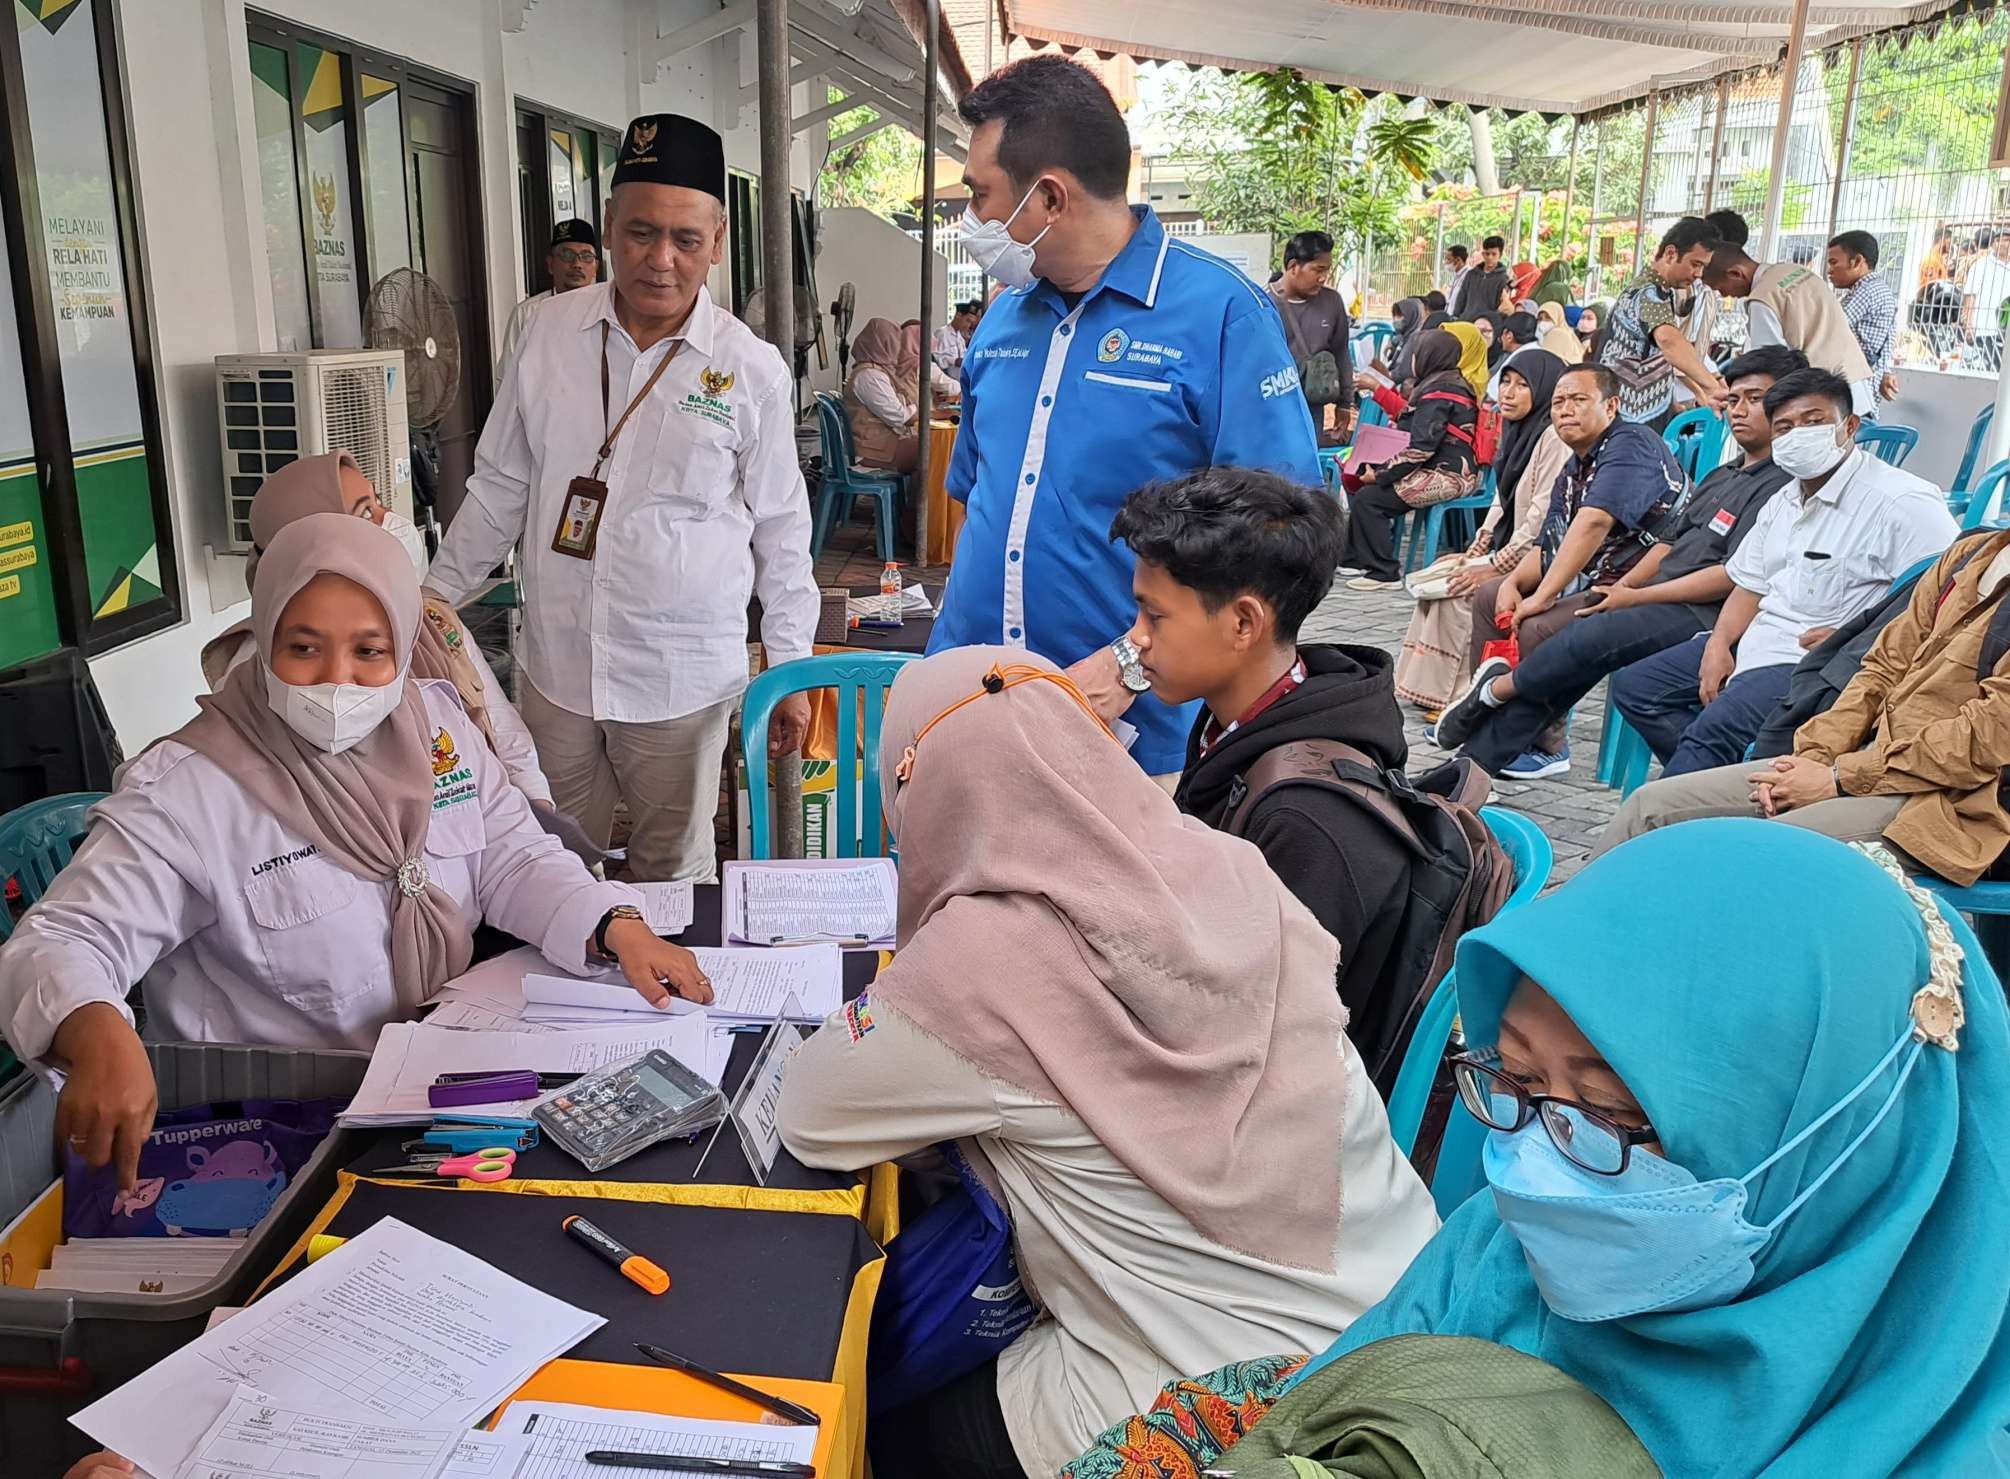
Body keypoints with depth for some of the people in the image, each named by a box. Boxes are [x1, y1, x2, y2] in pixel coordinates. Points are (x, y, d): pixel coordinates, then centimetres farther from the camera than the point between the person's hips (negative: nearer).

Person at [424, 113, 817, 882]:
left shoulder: (751, 369, -6)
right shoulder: (553, 331, 0)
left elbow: (781, 530, 0)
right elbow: (501, 485, 10)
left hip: (683, 679, -2)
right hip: (557, 666, 3)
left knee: (672, 871, 12)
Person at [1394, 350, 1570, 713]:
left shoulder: (1553, 438, -17)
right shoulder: (1518, 432, 13)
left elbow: (1544, 515, -23)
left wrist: (1495, 565, -22)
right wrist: (1475, 550, 6)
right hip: (1507, 551, 9)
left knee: (1458, 589, -18)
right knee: (1430, 581, -1)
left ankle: (1460, 694, -8)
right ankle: (1433, 686, 1)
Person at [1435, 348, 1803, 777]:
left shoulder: (1783, 485, -9)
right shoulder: (1723, 476, 22)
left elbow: (1733, 576, -17)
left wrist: (1636, 597, -14)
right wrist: (1622, 587, 2)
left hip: (1699, 615, -9)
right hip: (1660, 601, 9)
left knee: (1585, 638, -28)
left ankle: (1496, 691, -4)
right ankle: (1473, 764, -5)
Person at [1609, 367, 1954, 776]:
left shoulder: (1904, 502, -12)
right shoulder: (1784, 502, 16)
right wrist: (1719, 642, 1)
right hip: (1758, 640, 10)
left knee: (1716, 723, -31)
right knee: (1633, 685, 5)